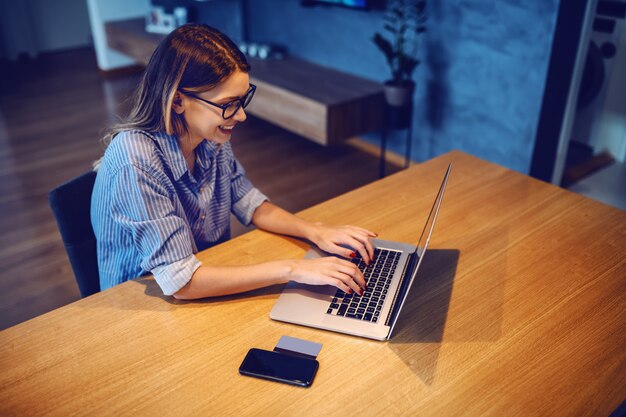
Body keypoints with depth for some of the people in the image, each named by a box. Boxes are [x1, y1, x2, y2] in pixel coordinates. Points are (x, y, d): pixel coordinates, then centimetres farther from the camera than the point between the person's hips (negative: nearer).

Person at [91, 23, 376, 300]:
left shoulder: (212, 141, -8)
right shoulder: (135, 161, -28)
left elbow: (253, 207, 5)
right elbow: (180, 282, -29)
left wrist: (315, 232, -12)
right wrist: (292, 269, -29)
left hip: (210, 289, 6)